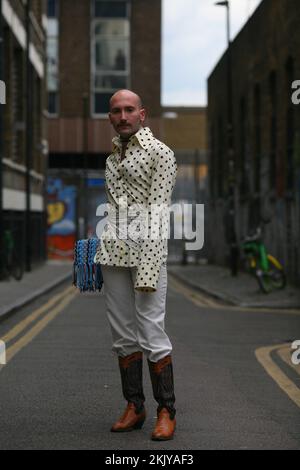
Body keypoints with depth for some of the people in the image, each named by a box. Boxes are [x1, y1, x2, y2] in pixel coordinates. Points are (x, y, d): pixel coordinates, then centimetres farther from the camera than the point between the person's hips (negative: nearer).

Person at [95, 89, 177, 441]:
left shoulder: (160, 153, -3)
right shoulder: (113, 155, 18)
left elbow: (158, 213, -11)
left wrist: (147, 271, -19)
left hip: (146, 248, -6)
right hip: (113, 250, 7)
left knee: (151, 332, -9)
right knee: (123, 333, 7)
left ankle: (166, 412, -1)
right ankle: (134, 407, 15)